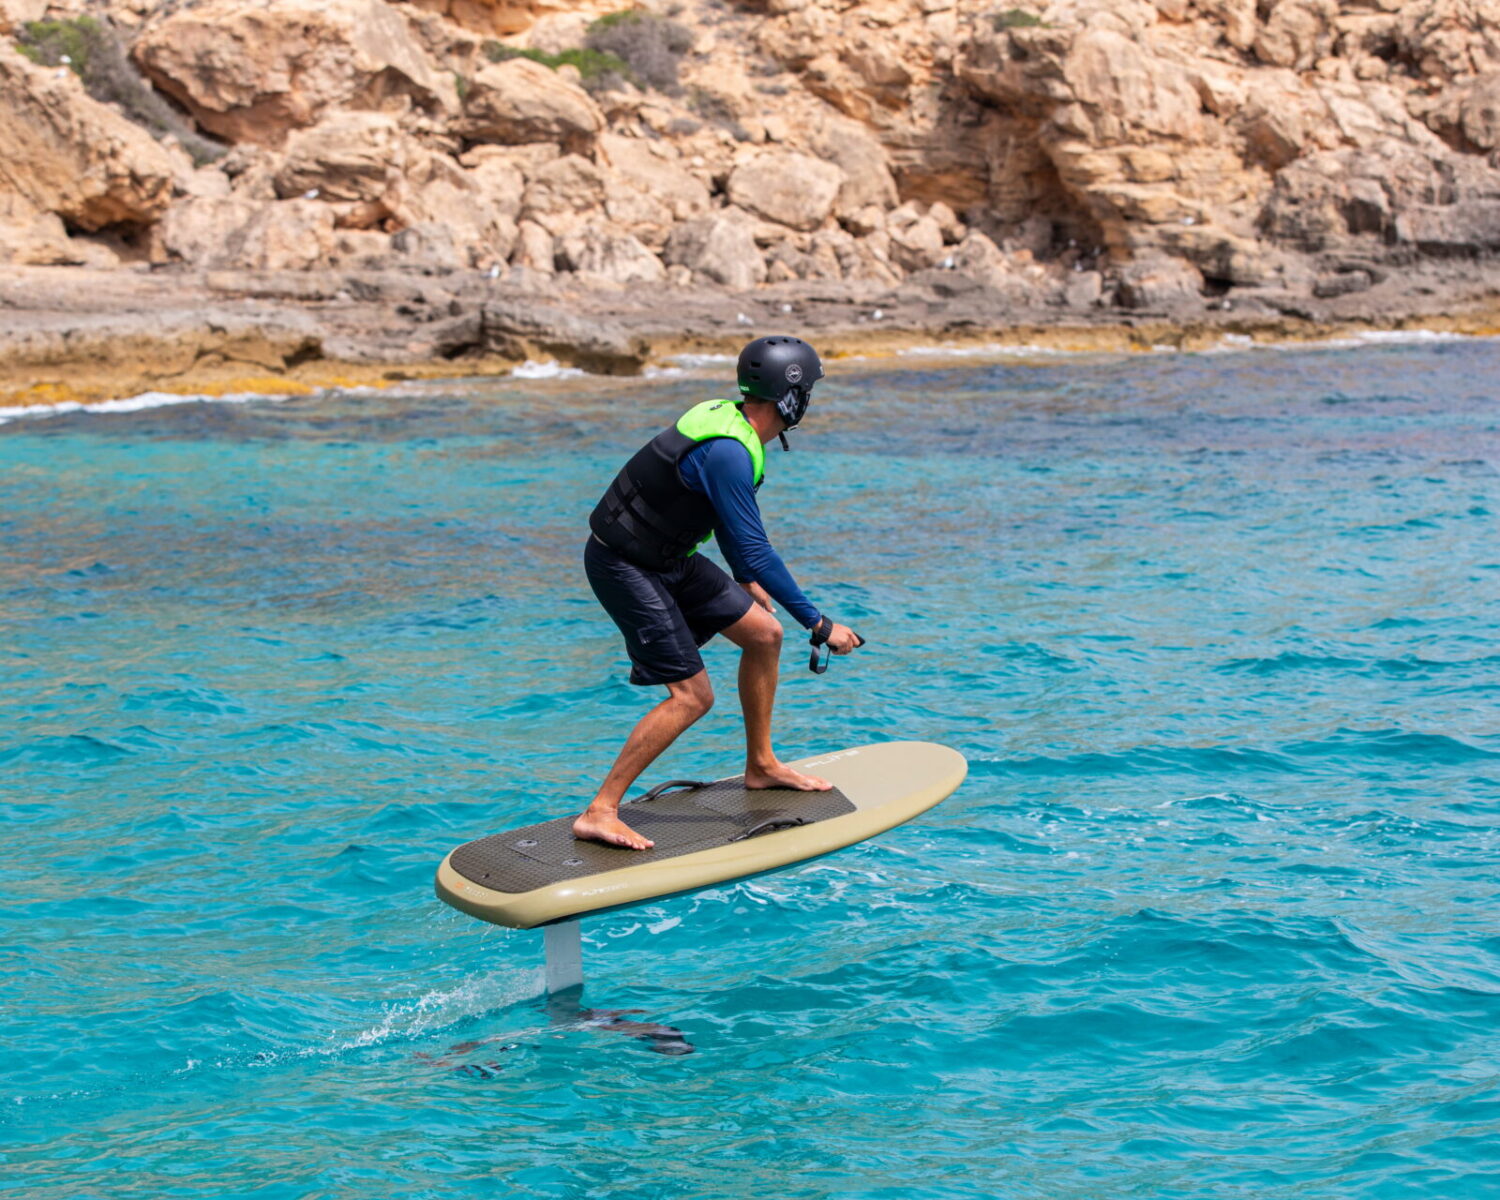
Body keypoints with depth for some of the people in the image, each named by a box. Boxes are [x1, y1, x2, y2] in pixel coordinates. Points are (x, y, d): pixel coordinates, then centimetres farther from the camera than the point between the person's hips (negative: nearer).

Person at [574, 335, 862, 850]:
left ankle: (761, 764, 27)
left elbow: (726, 516, 20)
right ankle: (599, 814, -10)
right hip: (624, 568, -10)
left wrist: (746, 579, 31)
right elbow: (757, 550, -27)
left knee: (763, 633, 11)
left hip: (668, 557, 10)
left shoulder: (726, 418, 4)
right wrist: (821, 625, -22)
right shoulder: (727, 452, -27)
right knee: (692, 695, -13)